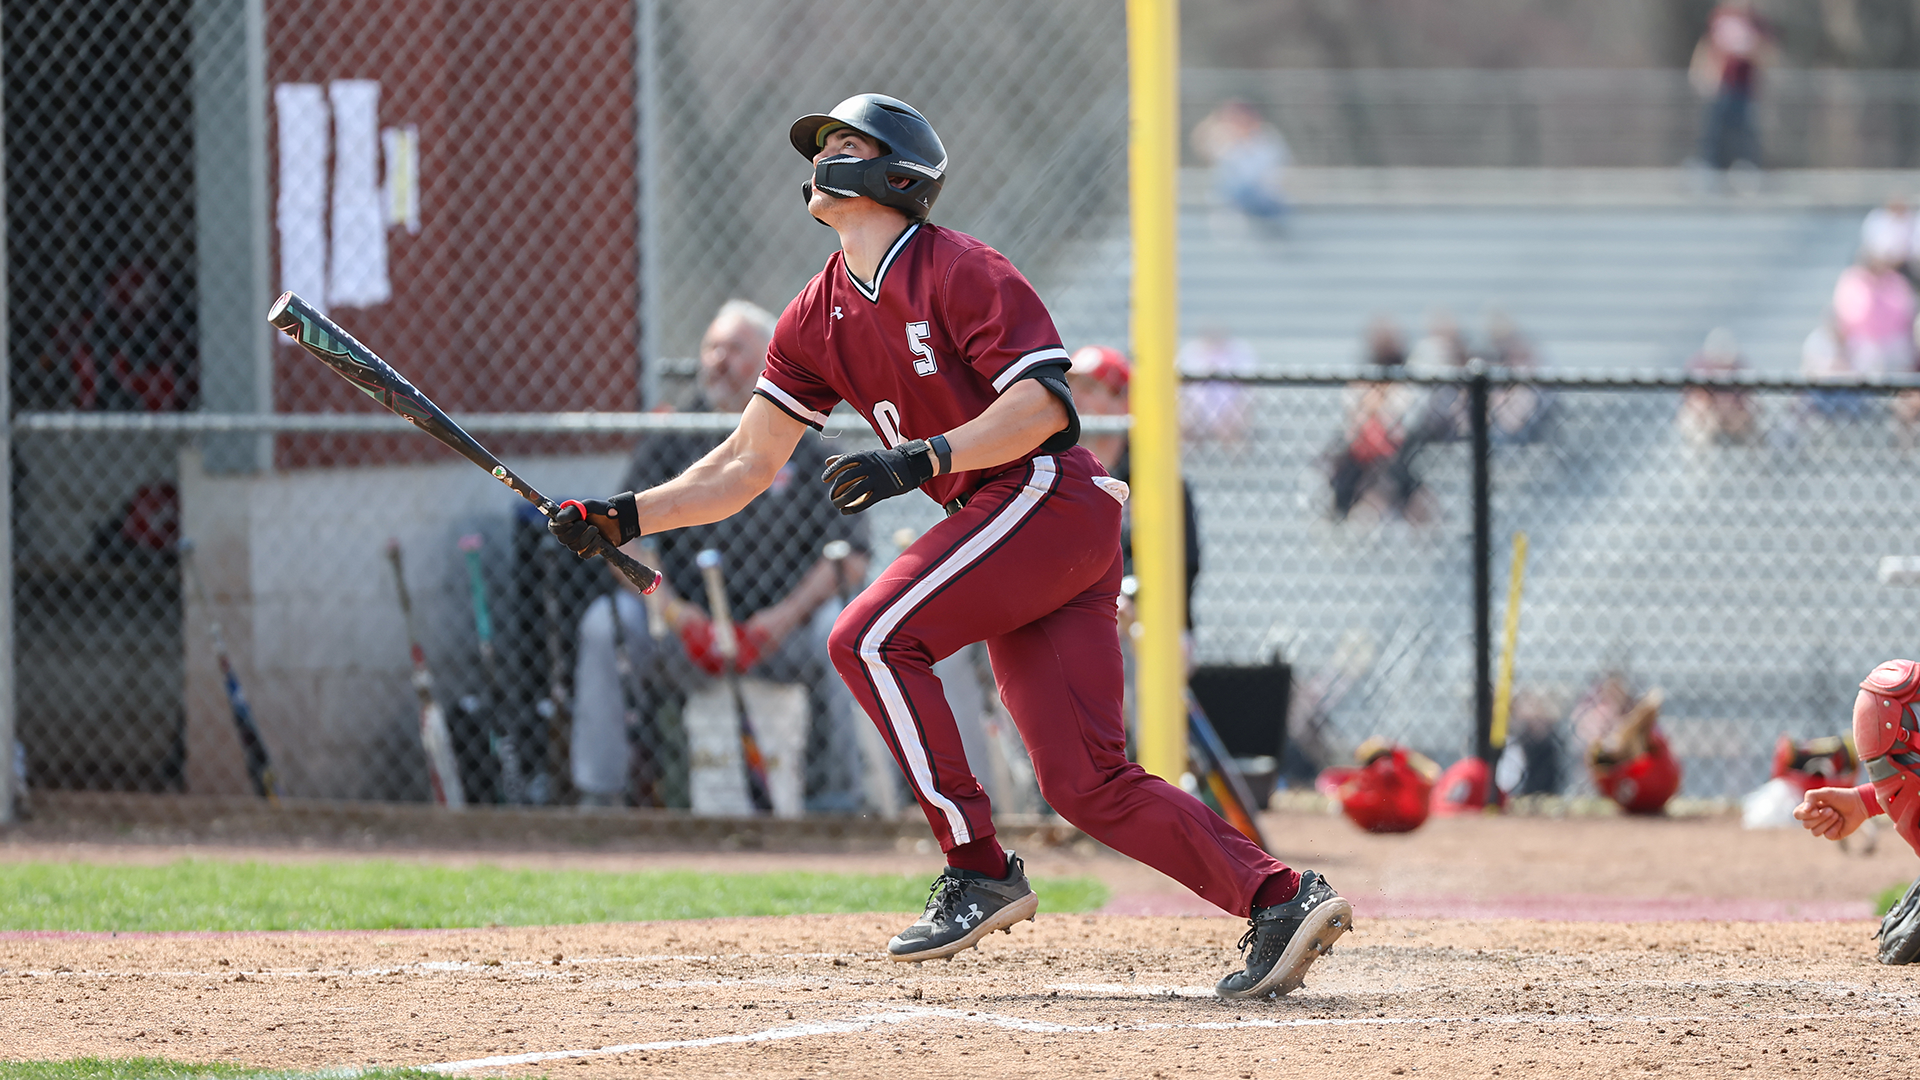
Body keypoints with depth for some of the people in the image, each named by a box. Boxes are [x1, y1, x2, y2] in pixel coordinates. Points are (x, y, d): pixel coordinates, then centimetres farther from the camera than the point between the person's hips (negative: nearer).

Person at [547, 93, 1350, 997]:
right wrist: (627, 517, 3)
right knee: (1086, 784, 0)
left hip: (1048, 495, -8)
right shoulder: (817, 321, 14)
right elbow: (746, 465, 14)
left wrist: (919, 460, -27)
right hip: (1003, 525, 8)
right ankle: (1280, 902, 0)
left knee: (872, 637, -18)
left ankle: (979, 873, -14)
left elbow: (1044, 404, -19)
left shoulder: (959, 272, -9)